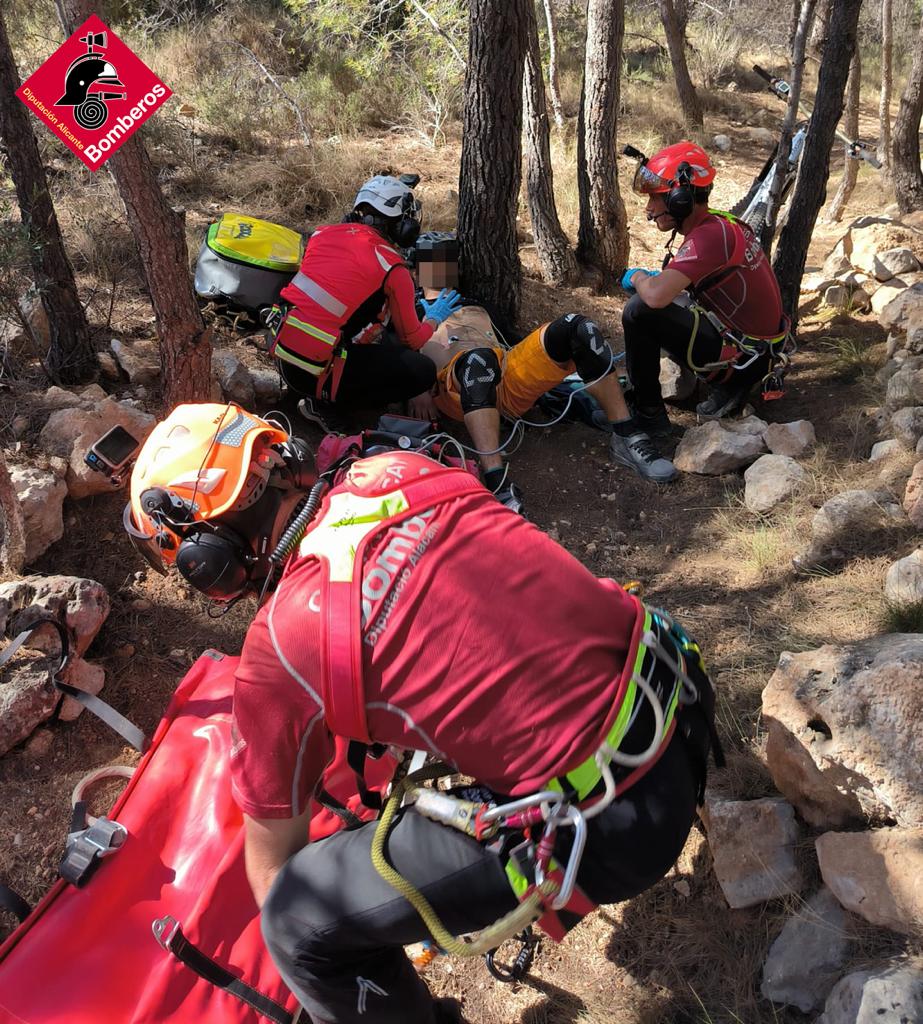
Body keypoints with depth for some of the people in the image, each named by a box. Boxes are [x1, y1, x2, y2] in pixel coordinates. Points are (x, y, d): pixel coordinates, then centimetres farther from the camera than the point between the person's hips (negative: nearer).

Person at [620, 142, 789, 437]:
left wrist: (637, 277, -12)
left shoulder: (709, 236, -23)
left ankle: (647, 413, -4)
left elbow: (657, 295, -35)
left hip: (740, 358, -10)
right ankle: (729, 387, 14)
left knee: (639, 311, -18)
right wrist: (655, 278, 10)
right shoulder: (723, 224, 6)